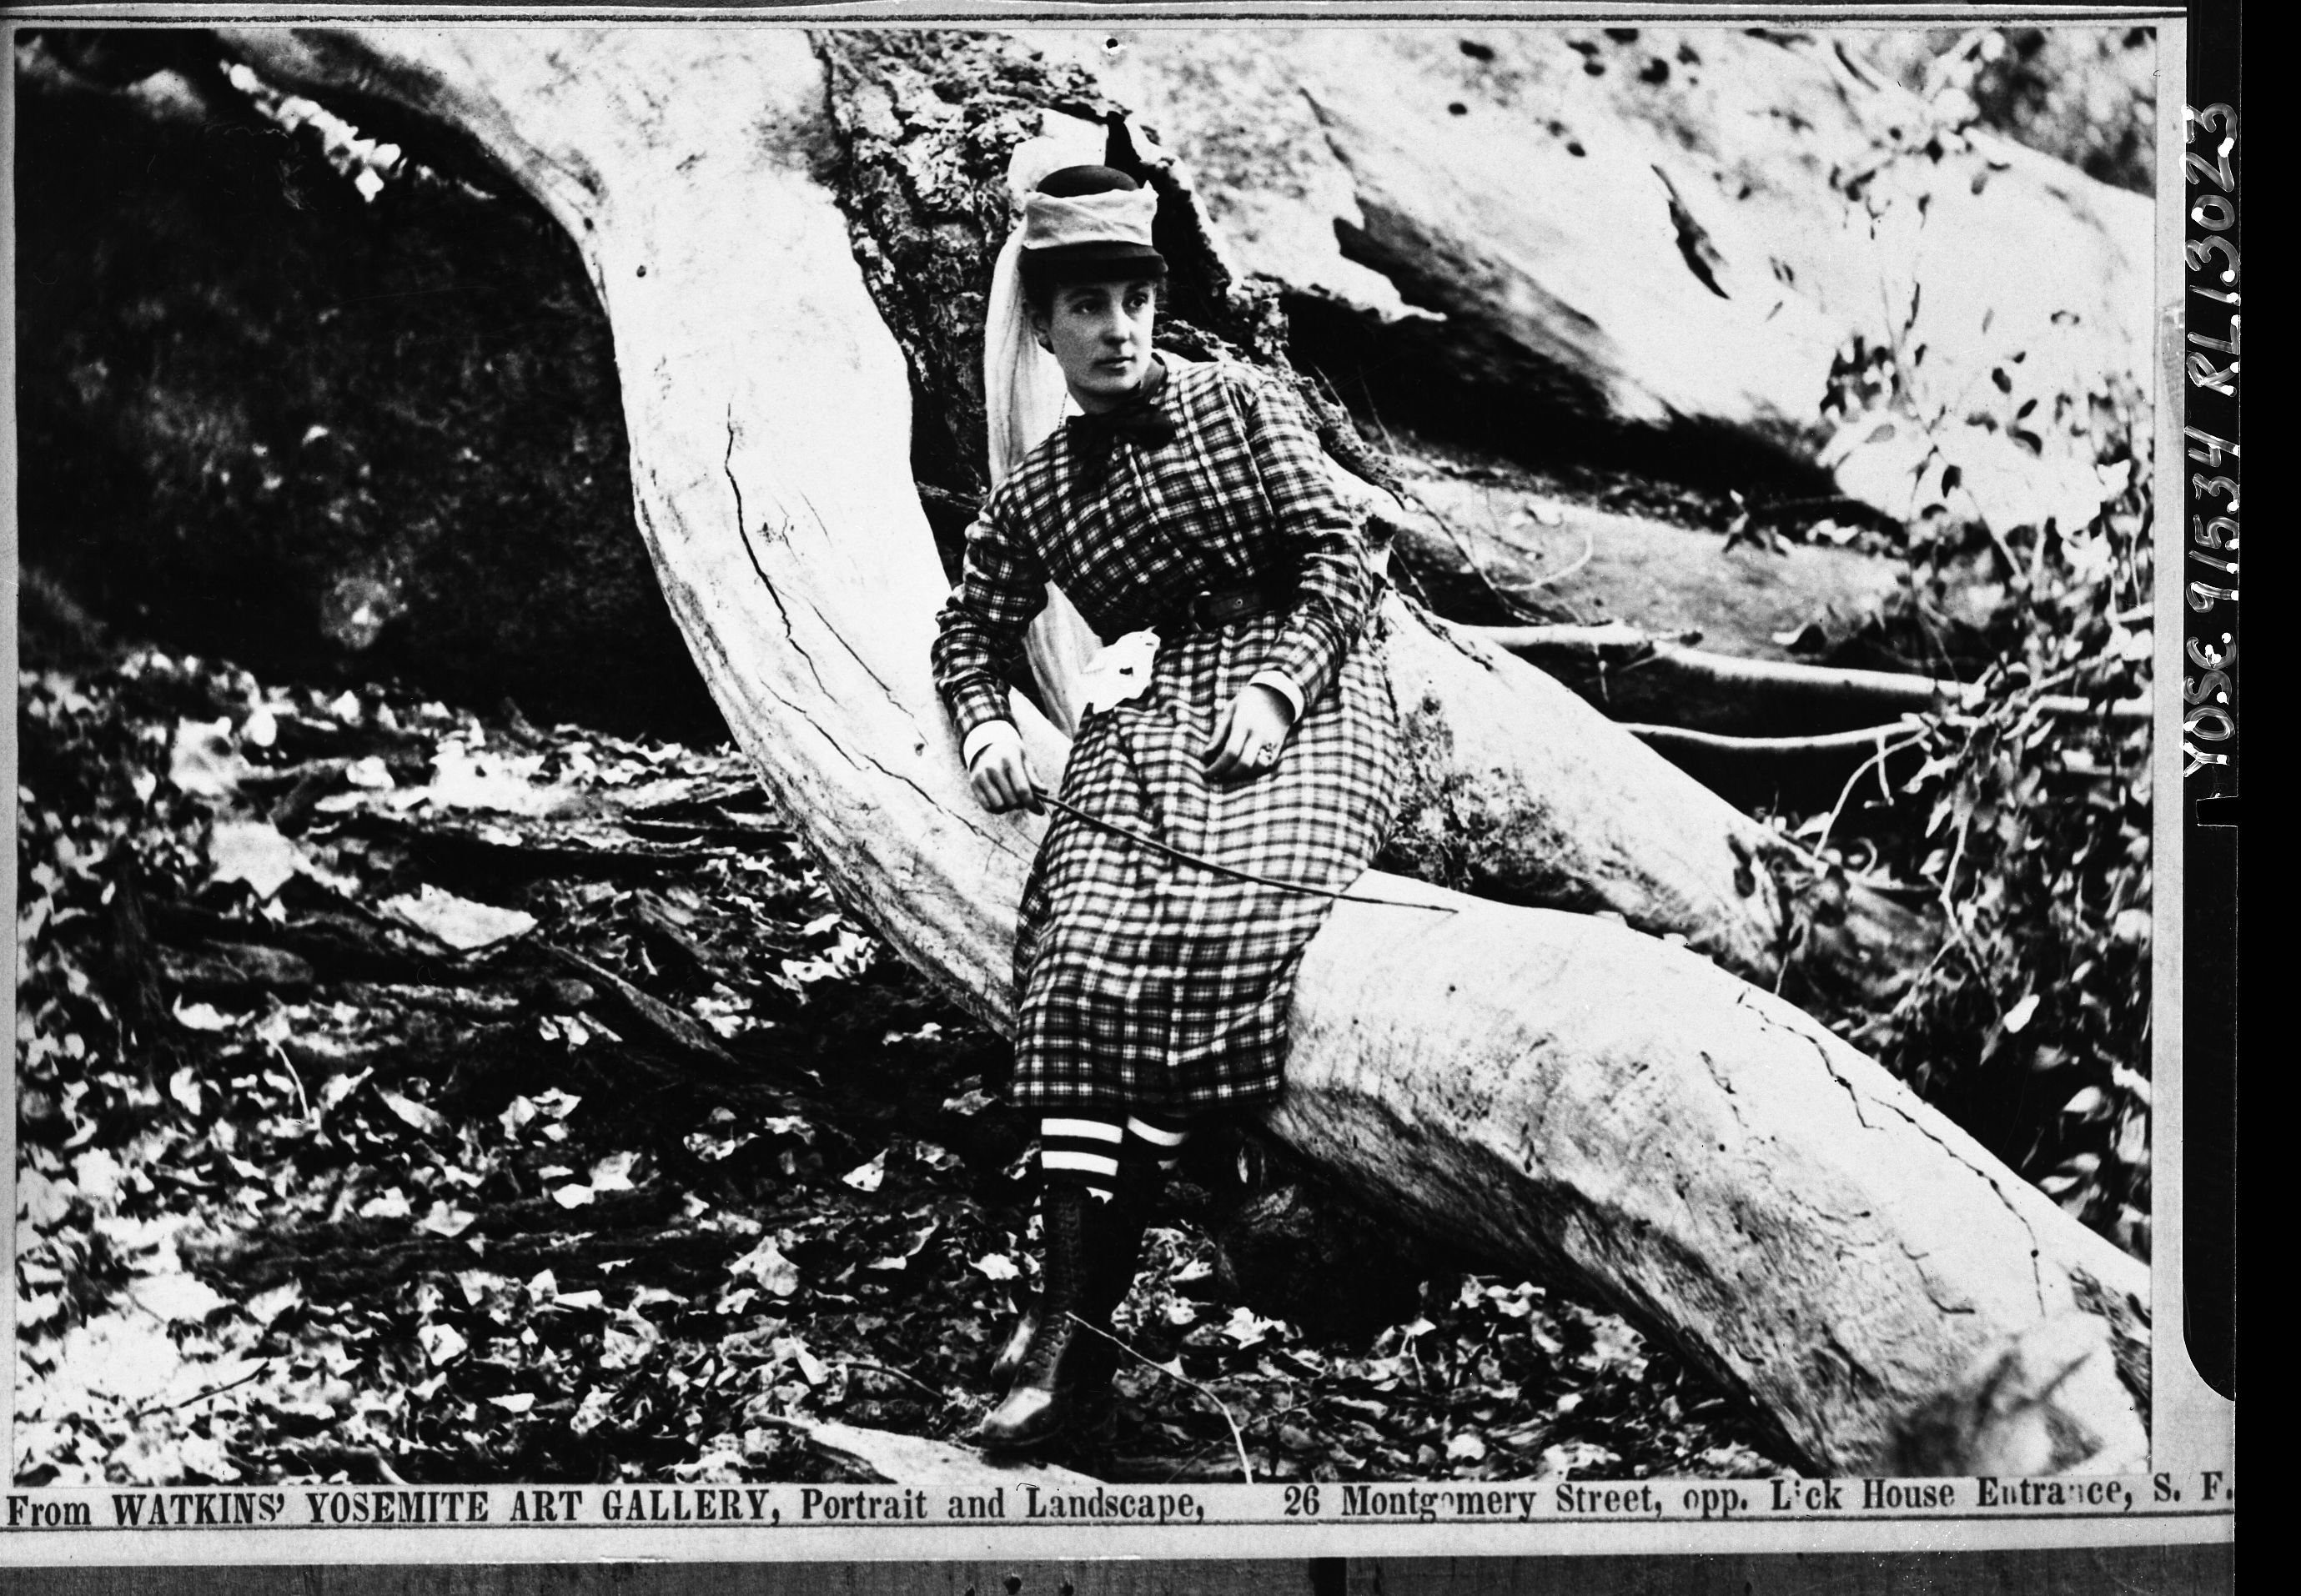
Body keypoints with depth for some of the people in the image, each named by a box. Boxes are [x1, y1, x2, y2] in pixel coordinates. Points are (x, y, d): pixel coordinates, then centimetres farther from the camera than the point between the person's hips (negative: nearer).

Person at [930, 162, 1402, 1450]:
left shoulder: (1243, 402, 11)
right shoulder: (1034, 496, 19)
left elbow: (1341, 552, 3)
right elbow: (973, 629, 26)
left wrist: (1275, 689, -13)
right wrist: (986, 723, 3)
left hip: (1302, 689, -3)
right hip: (1149, 714, 3)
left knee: (1212, 934, -30)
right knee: (1084, 942, -27)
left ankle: (1087, 1308, -28)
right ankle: (1067, 1315, -30)